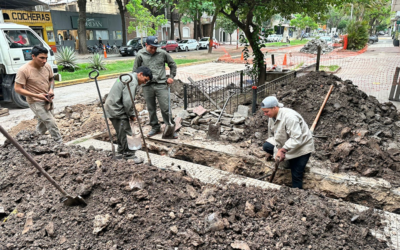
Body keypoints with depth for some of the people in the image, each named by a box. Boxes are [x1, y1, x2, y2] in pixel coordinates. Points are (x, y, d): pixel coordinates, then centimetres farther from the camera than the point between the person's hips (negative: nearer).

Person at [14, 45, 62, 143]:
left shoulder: (47, 66, -5)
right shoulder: (23, 70, -20)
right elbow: (17, 89, -16)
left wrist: (51, 89, -7)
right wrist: (37, 95, -25)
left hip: (47, 100, 7)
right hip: (35, 102, -6)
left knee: (43, 124, 20)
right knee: (51, 122, -14)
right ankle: (60, 143, -5)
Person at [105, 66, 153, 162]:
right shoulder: (133, 82, -18)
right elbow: (128, 101, -24)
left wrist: (131, 113, 14)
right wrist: (132, 114, -9)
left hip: (111, 107, 11)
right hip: (116, 110, -11)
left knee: (121, 132, 21)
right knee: (126, 132, -4)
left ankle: (121, 150, 35)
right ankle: (129, 155, 5)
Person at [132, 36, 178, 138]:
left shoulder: (162, 53, 1)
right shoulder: (140, 55, 2)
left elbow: (172, 65, 15)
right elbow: (135, 71, 8)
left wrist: (171, 77, 8)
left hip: (161, 84, -1)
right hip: (147, 86, 1)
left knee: (165, 108, -3)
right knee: (151, 108, 10)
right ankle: (155, 127, 25)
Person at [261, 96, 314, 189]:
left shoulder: (289, 116, -32)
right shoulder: (272, 117, -5)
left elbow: (296, 139, -35)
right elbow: (272, 135, 8)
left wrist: (283, 150, -39)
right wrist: (270, 152, 10)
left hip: (301, 146, -8)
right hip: (285, 143, 8)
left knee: (296, 175, -8)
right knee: (266, 146, -9)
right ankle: (290, 161, 7)